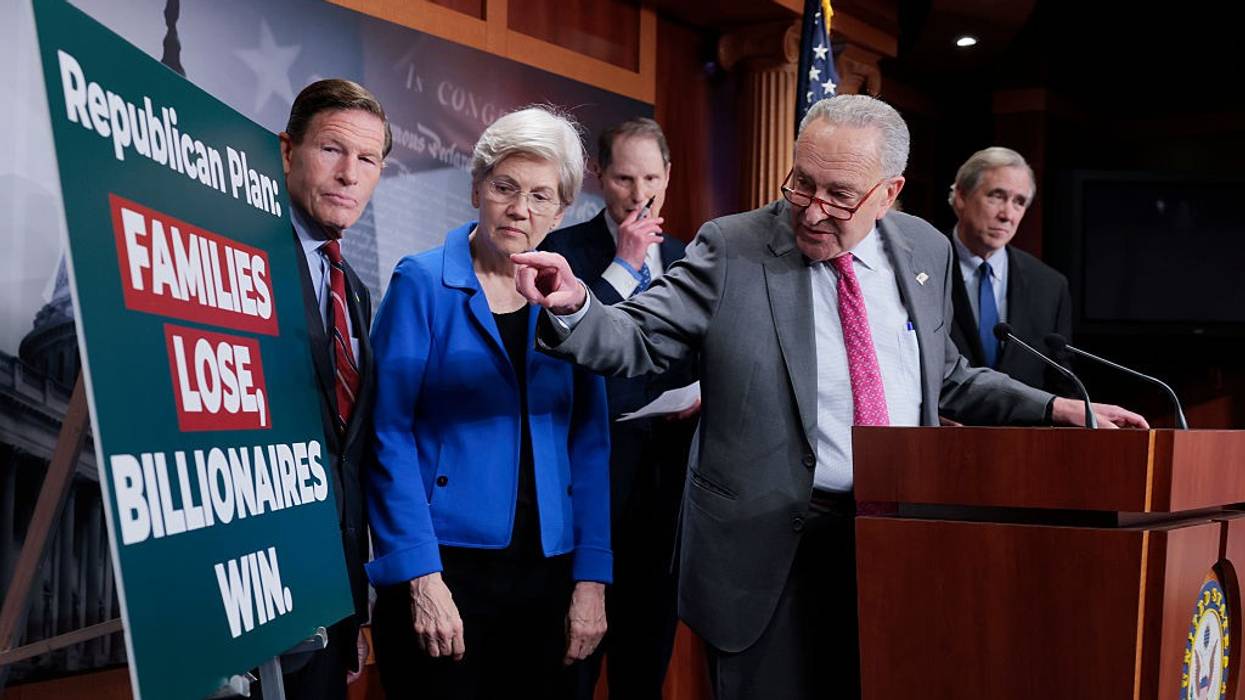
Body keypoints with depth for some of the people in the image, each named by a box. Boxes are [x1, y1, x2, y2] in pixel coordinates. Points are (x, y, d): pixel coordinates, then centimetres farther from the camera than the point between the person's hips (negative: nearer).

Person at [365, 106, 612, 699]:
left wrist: (591, 580, -1)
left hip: (546, 573, 4)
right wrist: (422, 577, -16)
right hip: (446, 567, -4)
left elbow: (589, 443, 6)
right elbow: (389, 433, -8)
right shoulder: (423, 283, -4)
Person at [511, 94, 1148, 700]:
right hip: (772, 548, -4)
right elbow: (636, 339, -10)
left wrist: (1055, 409, 10)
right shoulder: (733, 249, -7)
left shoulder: (925, 252, 6)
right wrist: (574, 309, -30)